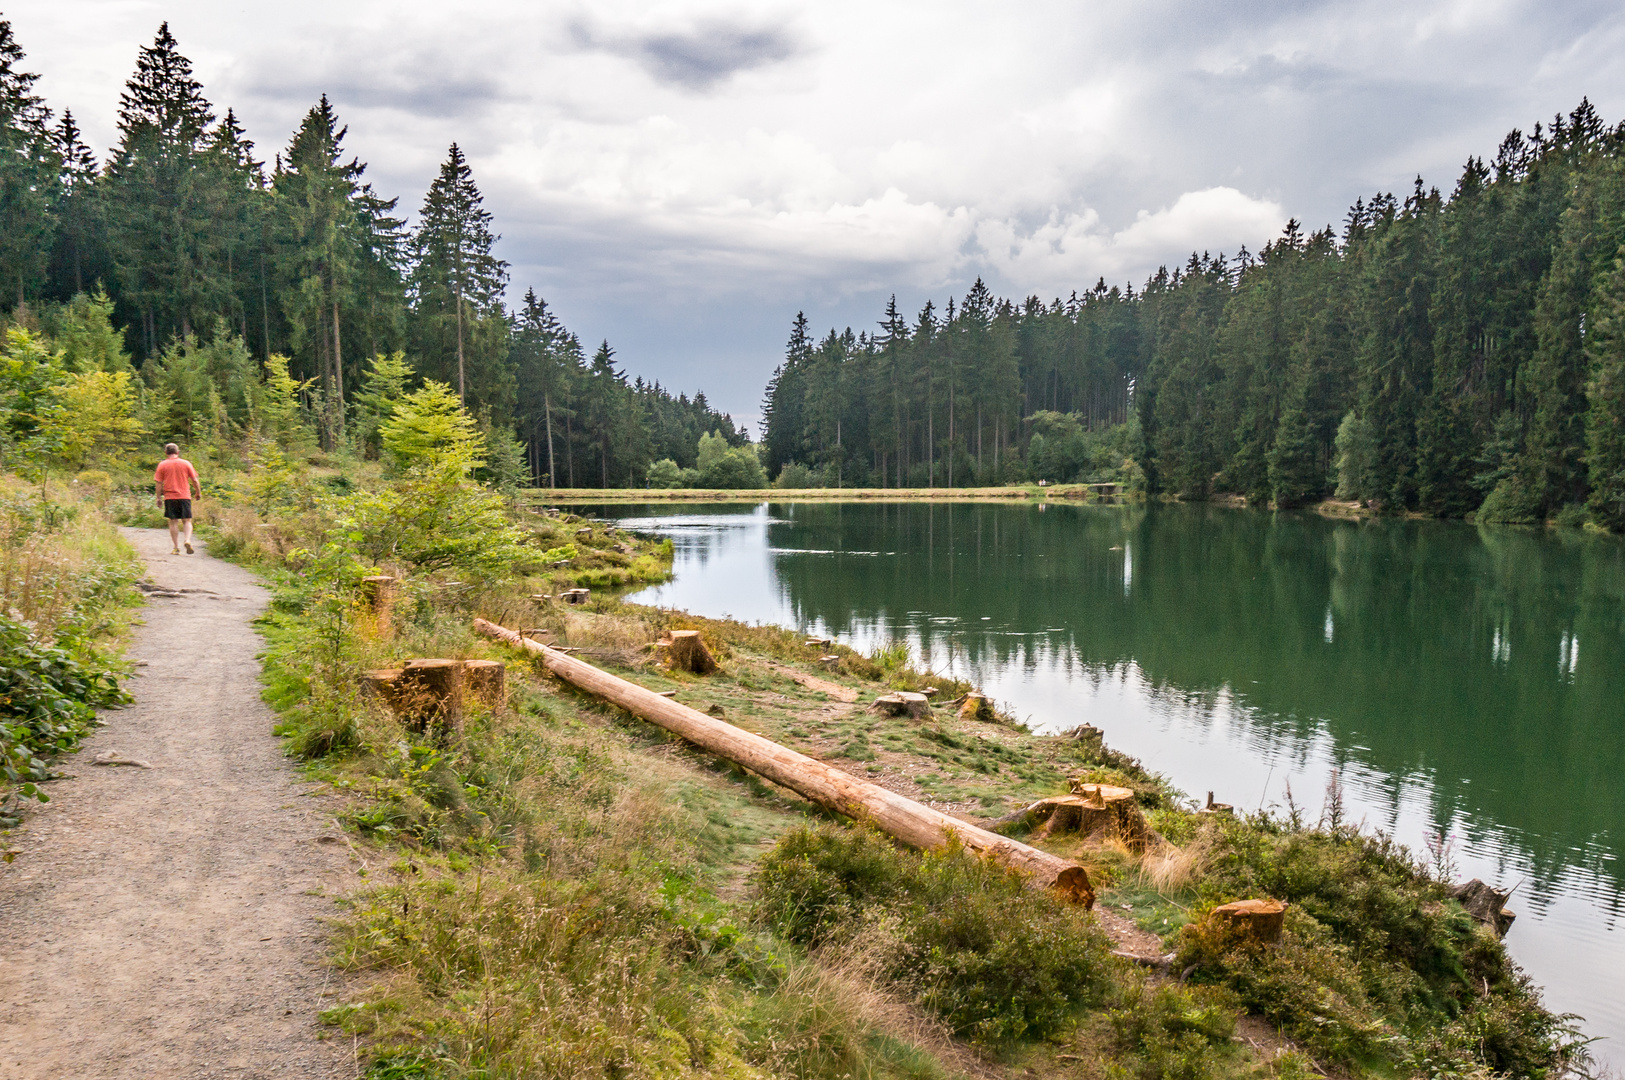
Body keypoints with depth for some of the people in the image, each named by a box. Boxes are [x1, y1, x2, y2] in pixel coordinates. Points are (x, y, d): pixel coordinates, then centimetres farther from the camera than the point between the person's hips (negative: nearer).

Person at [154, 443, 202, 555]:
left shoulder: (162, 465, 2)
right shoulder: (186, 463, 4)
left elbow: (158, 482, 0)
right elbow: (195, 480, 4)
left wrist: (159, 497, 6)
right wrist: (199, 493, 17)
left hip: (170, 497, 0)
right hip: (185, 496, 0)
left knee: (173, 522, 5)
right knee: (187, 521, 5)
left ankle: (176, 548, 3)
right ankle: (187, 540, -20)